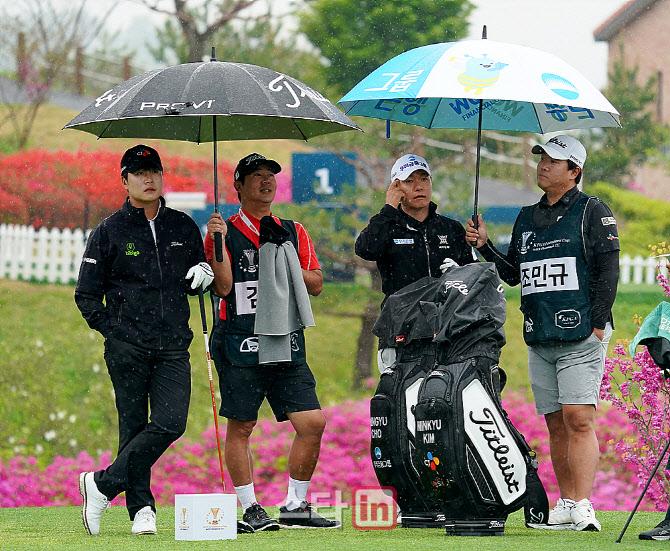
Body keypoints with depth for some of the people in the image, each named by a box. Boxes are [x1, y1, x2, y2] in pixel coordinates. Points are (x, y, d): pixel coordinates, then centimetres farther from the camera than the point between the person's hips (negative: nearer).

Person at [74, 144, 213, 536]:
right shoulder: (109, 232, 4)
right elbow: (86, 294, 7)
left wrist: (205, 273, 2)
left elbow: (197, 281, 25)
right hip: (127, 347, -3)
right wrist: (113, 329, -4)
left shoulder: (183, 228, 14)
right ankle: (142, 509, 5)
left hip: (174, 347, 3)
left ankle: (104, 484, -3)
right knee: (134, 426, -3)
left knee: (171, 423, -12)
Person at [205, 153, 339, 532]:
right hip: (241, 344, -4)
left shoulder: (294, 232, 16)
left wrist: (287, 265, -2)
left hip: (288, 343, 4)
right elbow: (223, 286, -9)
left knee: (313, 423, -4)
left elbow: (316, 284, 13)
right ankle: (251, 510, 7)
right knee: (241, 427, -2)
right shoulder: (225, 231, 2)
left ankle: (296, 507, 6)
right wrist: (218, 242, -19)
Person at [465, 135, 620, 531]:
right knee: (556, 424, 6)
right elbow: (513, 274, 23)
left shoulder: (593, 212, 1)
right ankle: (566, 506, 10)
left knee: (578, 419, -14)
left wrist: (597, 325, -12)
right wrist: (485, 247, 9)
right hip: (539, 338, 6)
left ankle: (583, 507, -19)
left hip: (581, 336, -6)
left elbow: (608, 271, -5)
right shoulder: (527, 219, 19)